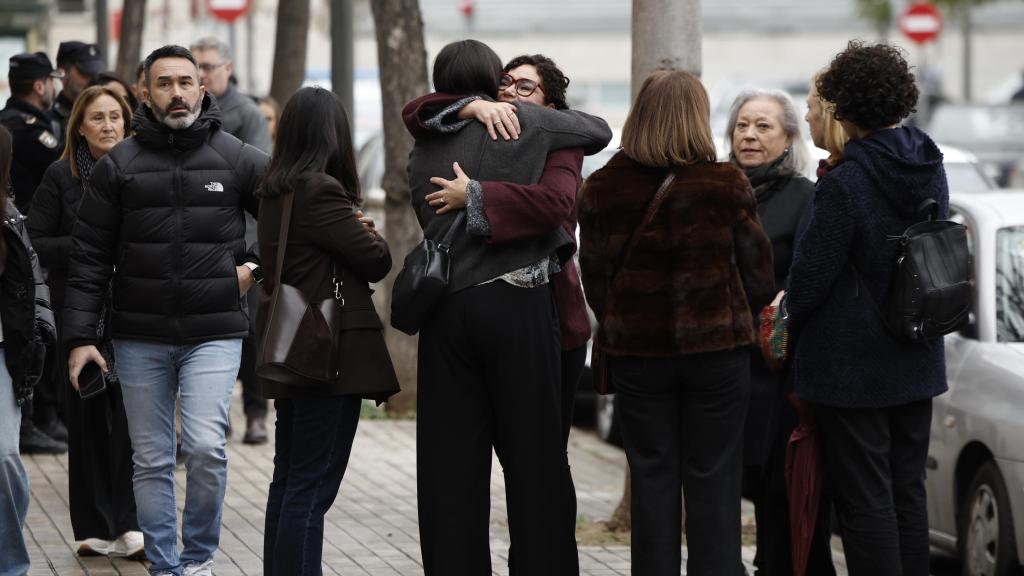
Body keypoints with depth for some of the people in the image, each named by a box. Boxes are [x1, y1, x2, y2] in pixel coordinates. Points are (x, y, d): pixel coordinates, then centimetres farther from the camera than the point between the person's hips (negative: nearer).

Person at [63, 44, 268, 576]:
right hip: (140, 337, 1)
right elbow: (88, 258, 2)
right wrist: (80, 337, -4)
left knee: (206, 446, -14)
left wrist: (259, 268, 1)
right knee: (152, 461, 7)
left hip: (214, 332, -1)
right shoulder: (118, 166, 2)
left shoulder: (238, 159, 1)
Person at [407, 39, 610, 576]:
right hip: (516, 302, -4)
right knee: (532, 456, 1)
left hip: (445, 307, 4)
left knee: (450, 461, 5)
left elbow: (432, 222, 14)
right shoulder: (522, 121, 1)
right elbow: (598, 131, 13)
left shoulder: (423, 151, 12)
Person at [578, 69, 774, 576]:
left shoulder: (602, 189, -3)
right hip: (717, 345, -1)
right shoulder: (727, 185, -7)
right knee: (713, 481, 6)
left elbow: (594, 280, 2)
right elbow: (759, 278, -1)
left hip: (634, 349, 2)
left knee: (652, 477, 9)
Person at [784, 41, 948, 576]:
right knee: (908, 493, 14)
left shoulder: (844, 185, -21)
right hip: (916, 364, 7)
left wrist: (788, 325, 6)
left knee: (864, 501, -1)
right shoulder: (930, 168, 2)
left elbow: (811, 276, -15)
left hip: (853, 365, -7)